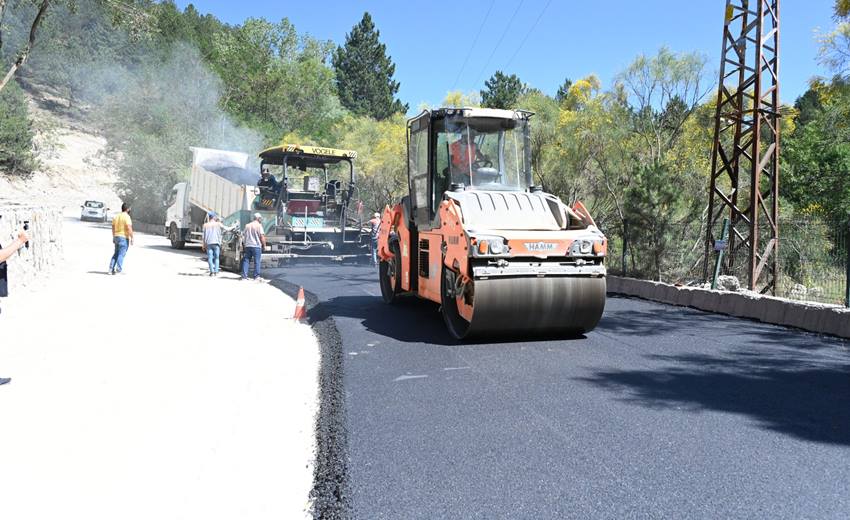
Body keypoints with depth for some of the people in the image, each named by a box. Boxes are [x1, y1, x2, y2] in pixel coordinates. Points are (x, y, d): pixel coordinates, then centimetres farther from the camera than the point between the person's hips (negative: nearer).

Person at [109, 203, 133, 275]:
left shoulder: (116, 216, 12)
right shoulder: (127, 217, -12)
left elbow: (113, 228, 17)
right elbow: (129, 228, -20)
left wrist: (113, 237, 24)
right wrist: (132, 238, -17)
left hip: (117, 237, 7)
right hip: (124, 238, -7)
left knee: (116, 254, 15)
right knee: (121, 254, -6)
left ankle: (111, 269, 13)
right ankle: (118, 270, -10)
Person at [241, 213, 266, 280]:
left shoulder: (247, 226, 14)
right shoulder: (259, 225, -4)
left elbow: (243, 235, 14)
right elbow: (262, 236, -10)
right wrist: (264, 244, -1)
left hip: (248, 245, 5)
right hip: (256, 246, -5)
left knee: (246, 260, 7)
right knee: (257, 261, 0)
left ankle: (244, 276, 5)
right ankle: (256, 276, -1)